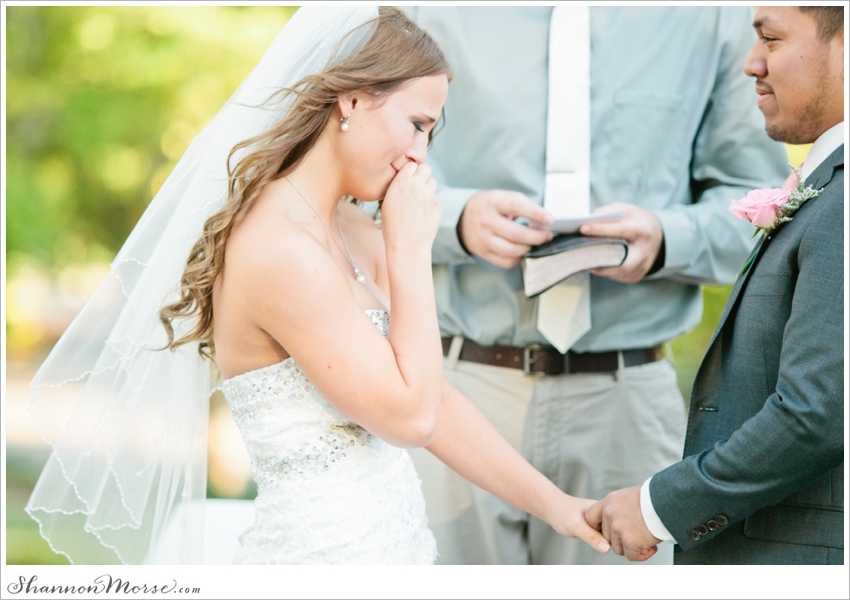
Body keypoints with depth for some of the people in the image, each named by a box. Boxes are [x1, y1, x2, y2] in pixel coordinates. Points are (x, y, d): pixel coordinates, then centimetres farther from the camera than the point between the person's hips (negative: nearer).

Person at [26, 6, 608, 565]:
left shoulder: (355, 235, 7)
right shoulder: (280, 250, -21)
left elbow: (433, 398, 8)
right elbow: (409, 415, -19)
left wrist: (554, 505, 5)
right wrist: (411, 248, -14)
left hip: (395, 539, 9)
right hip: (324, 551, -9)